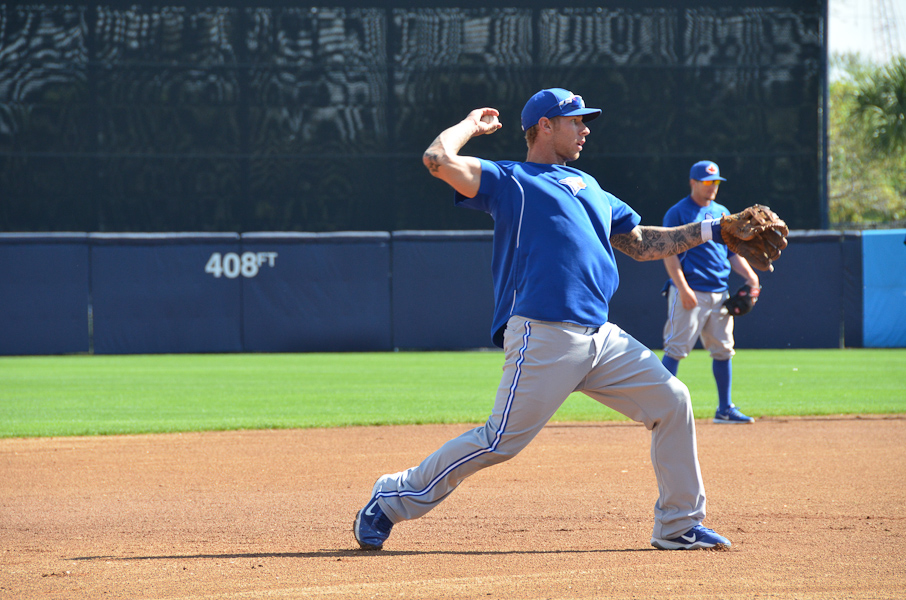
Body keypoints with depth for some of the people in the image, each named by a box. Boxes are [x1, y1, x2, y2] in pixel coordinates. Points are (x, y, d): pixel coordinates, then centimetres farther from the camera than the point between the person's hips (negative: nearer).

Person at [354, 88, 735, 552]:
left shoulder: (590, 188, 27)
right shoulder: (508, 180, 6)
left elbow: (642, 244, 28)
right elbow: (438, 159, -8)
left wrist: (712, 230, 21)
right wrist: (472, 125, 11)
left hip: (602, 338, 7)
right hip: (543, 338, -7)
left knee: (671, 401, 3)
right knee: (502, 440, -11)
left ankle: (678, 526, 13)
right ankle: (393, 499, 3)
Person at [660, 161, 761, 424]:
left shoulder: (722, 213, 18)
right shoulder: (678, 213, -3)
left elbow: (734, 252, 21)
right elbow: (670, 254, -9)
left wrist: (750, 275, 3)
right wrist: (683, 289, -20)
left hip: (719, 292, 7)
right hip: (690, 293, -7)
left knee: (723, 350, 8)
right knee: (676, 349, -10)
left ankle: (725, 409, 15)